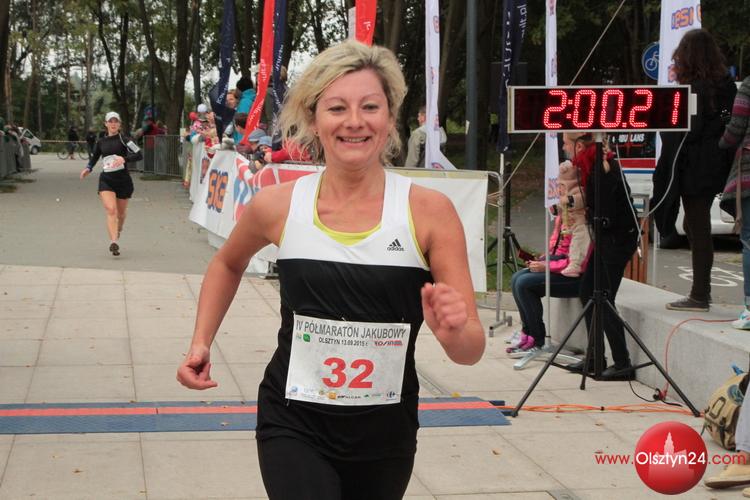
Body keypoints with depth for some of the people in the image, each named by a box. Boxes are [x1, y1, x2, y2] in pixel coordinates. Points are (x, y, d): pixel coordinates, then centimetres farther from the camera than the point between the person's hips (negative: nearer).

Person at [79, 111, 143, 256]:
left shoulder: (123, 139, -4)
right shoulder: (101, 142, 9)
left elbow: (139, 155, -15)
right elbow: (94, 157, 26)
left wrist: (124, 158, -29)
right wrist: (88, 168, 7)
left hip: (123, 180, -1)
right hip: (106, 180, 1)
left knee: (121, 213, 14)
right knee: (111, 210, -19)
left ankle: (118, 230, 48)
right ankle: (114, 242, -27)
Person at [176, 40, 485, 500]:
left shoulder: (429, 211, -11)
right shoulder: (278, 206, -7)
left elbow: (471, 351, -11)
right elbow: (229, 264, 18)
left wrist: (454, 332, -32)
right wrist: (202, 342, 8)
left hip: (386, 434, 1)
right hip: (294, 427, -1)